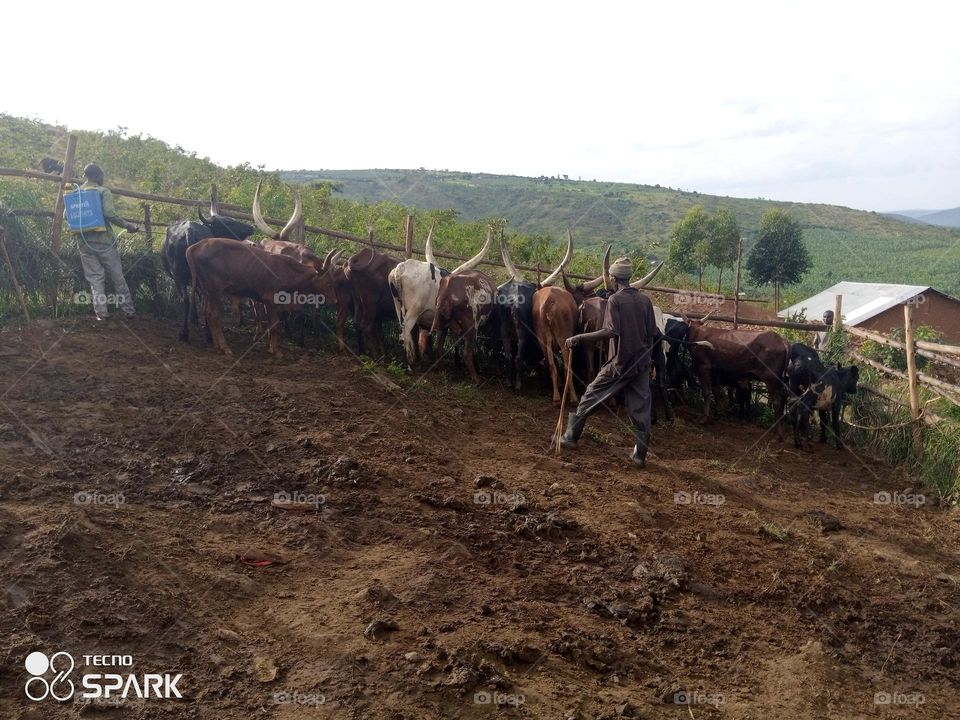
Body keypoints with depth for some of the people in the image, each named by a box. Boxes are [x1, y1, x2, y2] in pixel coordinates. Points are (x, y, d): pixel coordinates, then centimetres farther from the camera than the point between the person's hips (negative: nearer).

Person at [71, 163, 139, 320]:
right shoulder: (103, 192, -4)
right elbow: (109, 214, -18)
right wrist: (127, 225, -9)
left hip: (84, 241, 4)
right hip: (103, 240, -4)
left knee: (95, 278, 6)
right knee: (117, 276, 6)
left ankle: (101, 313, -2)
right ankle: (128, 309, 12)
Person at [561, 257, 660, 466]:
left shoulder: (615, 299, -10)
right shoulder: (645, 300, 4)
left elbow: (611, 332, -21)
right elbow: (652, 333, 5)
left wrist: (578, 338, -20)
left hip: (620, 363, -4)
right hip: (641, 363, 4)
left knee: (590, 397, 11)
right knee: (640, 408, 8)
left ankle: (571, 437, 18)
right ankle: (640, 455, 10)